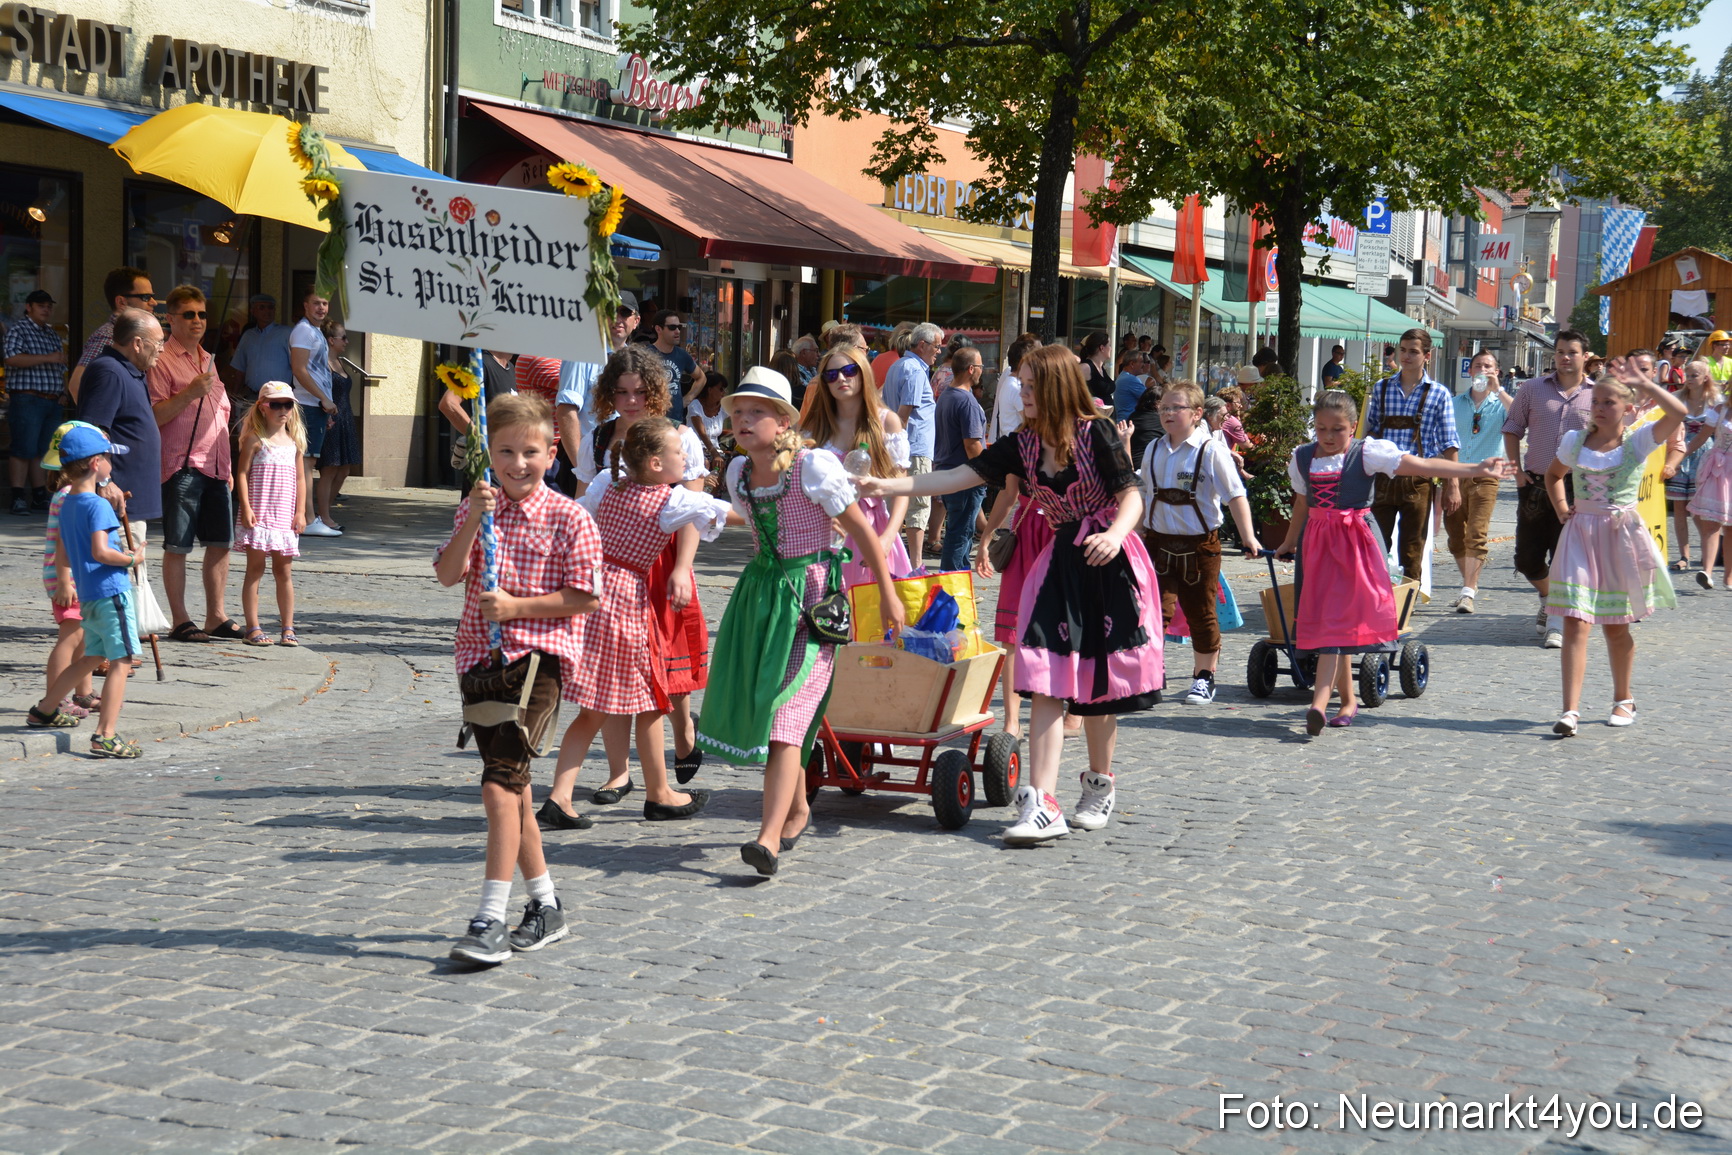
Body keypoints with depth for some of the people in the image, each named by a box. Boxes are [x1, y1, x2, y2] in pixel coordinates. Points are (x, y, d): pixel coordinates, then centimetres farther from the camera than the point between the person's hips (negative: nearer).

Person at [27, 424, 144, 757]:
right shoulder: (98, 506, -14)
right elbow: (100, 551, -25)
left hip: (88, 596, 9)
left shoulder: (67, 505, 13)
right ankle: (105, 737, -15)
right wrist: (131, 559, -8)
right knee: (121, 661, -9)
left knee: (92, 657, 24)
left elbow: (63, 558, 19)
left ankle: (44, 710, 34)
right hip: (111, 592, -9)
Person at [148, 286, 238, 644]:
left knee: (220, 543, 8)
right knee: (177, 546, -1)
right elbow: (154, 416, -13)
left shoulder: (208, 360, 19)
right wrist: (190, 392, -23)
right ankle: (180, 621, 5)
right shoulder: (161, 361, -5)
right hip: (181, 466, -7)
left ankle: (216, 617, 16)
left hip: (215, 467, 7)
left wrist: (227, 465, 19)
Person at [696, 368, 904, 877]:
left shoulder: (813, 467, -14)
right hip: (760, 590, 7)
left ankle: (770, 839, -23)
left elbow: (861, 530, -7)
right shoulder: (738, 472, 5)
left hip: (810, 595, -7)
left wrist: (887, 594, -3)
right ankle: (796, 807, 33)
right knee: (753, 708, 11)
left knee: (787, 712, -16)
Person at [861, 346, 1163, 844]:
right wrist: (887, 486, -4)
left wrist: (1114, 535, -30)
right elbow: (960, 476, 4)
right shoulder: (1024, 445, 6)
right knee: (1047, 684, -8)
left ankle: (1099, 785, 28)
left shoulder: (1096, 433, -8)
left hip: (1108, 564, -4)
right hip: (1061, 562, 4)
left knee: (1098, 687, 5)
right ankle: (1041, 805, -14)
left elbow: (1131, 495, -9)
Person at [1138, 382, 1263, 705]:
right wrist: (1138, 532, 21)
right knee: (1156, 607, -9)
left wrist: (1247, 537, -16)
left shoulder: (1211, 451, -9)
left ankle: (1204, 678, 21)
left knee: (1201, 613, 7)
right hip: (1159, 542, 3)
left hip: (1199, 543, -3)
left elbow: (1236, 496, -10)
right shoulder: (1153, 450, 7)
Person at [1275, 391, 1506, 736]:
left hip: (1356, 542, -4)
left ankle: (1319, 704, -18)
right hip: (1317, 541, 5)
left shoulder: (1368, 453, -6)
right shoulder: (1302, 458, 7)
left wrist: (1475, 470, -21)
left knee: (1335, 621, -12)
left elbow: (1422, 466, -13)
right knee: (1324, 621, 6)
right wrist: (1289, 543, 32)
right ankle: (1348, 701, 20)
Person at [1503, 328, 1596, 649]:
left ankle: (1557, 623, 4)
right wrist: (1517, 470, 1)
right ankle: (1548, 599, 33)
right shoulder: (1533, 388, 6)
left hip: (1577, 487, -2)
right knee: (1527, 558, 5)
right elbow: (1512, 429, 11)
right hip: (1536, 484, 2)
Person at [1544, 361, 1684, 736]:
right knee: (1575, 621, -11)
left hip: (1622, 536, -1)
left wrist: (1643, 383, -18)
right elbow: (1553, 475, 24)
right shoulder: (1575, 441, 4)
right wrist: (1561, 508, 8)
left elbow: (1678, 412, -21)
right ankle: (1570, 710, -15)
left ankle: (1623, 698, 33)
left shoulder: (1638, 441, -4)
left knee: (1616, 626, 11)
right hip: (1580, 535, 1)